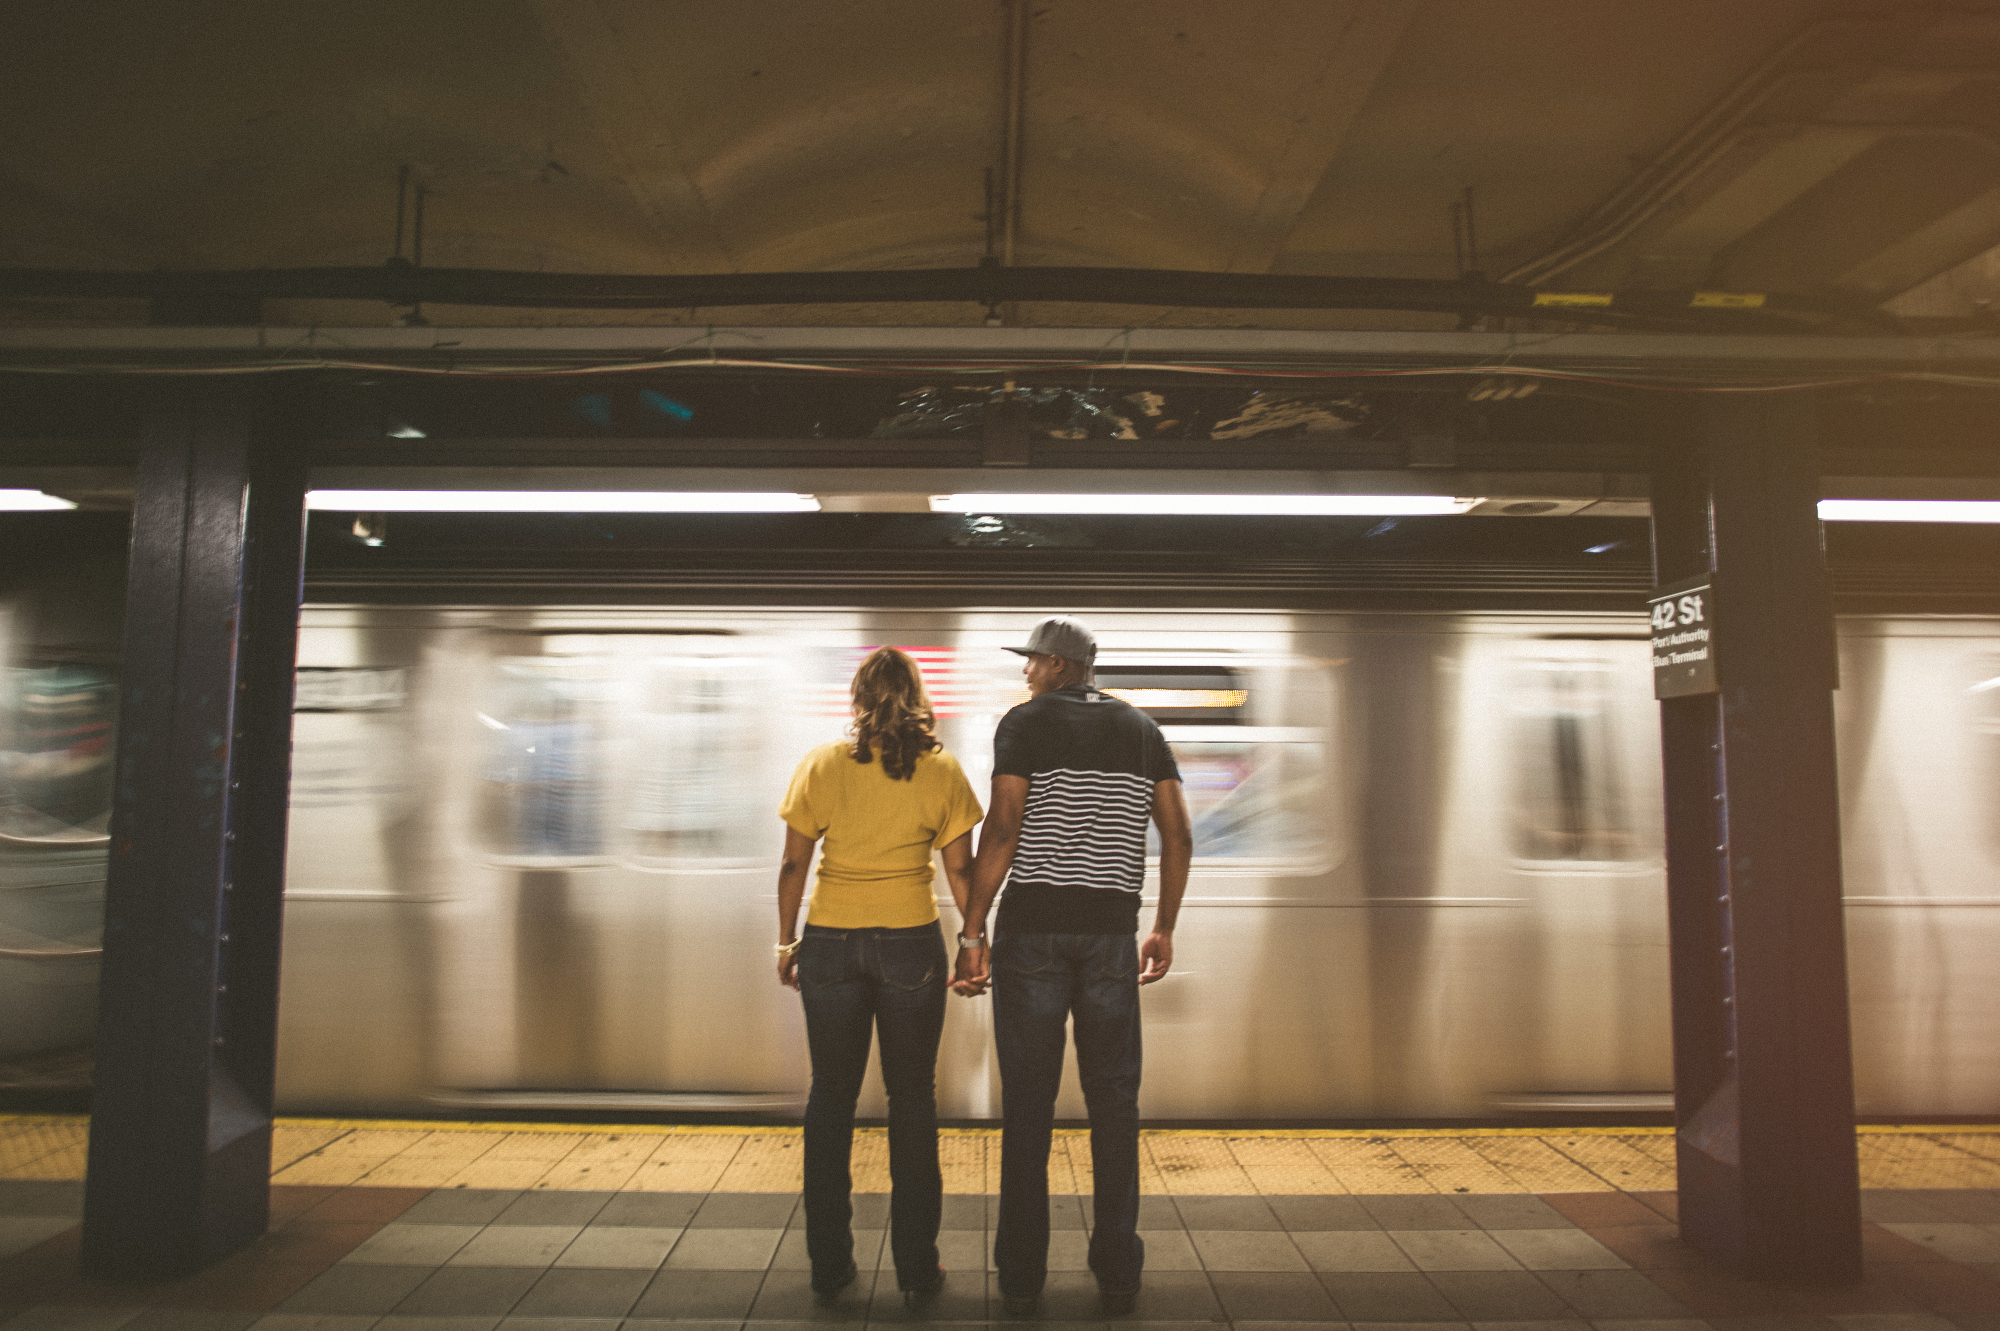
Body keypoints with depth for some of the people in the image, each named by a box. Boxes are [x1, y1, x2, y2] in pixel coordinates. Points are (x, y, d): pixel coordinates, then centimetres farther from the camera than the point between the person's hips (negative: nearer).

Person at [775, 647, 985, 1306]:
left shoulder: (820, 764, -2)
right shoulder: (941, 770, -3)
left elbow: (793, 863, 0)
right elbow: (960, 869, -1)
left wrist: (785, 941, 10)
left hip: (830, 944, 1)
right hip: (911, 944, 0)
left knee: (831, 1099, 13)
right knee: (912, 1100, 11)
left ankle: (829, 1265, 21)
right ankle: (917, 1266, 17)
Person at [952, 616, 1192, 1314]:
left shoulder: (1025, 722, -2)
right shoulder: (1141, 728, 10)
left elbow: (1002, 830, -12)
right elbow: (1178, 838, 6)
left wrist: (971, 930, -9)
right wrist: (1164, 929, 14)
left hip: (1031, 927, -3)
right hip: (1111, 929, 3)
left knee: (1027, 1102, 5)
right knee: (1113, 1100, 10)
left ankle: (1022, 1275, 12)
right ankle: (1117, 1271, 15)